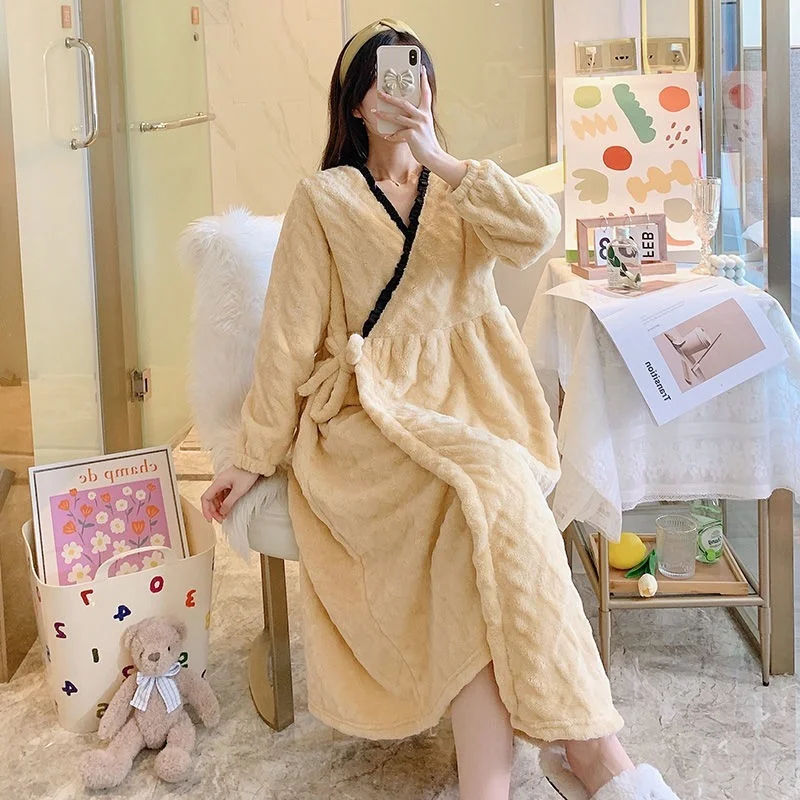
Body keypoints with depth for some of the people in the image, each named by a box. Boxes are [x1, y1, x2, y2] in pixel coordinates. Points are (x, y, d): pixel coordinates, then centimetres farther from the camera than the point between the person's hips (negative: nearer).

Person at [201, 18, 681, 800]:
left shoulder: (457, 194, 18)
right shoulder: (325, 199, 9)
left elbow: (539, 230, -4)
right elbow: (289, 335, 4)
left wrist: (442, 163, -8)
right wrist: (253, 458, 1)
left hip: (468, 403, 3)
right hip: (368, 413, -3)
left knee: (478, 533, -32)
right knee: (494, 486, -33)